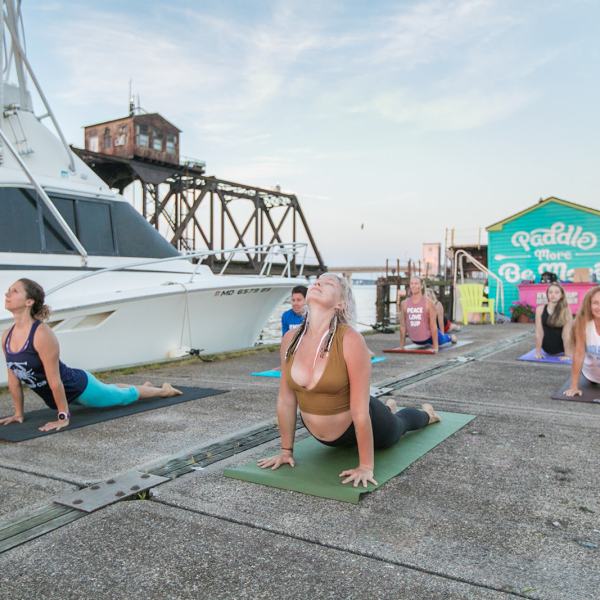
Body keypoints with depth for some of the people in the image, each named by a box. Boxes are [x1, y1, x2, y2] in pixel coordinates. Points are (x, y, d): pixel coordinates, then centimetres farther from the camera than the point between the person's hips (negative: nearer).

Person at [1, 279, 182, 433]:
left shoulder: (42, 335, -33)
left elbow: (54, 380, -29)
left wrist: (63, 417, -23)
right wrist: (18, 413, 5)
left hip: (77, 386, -8)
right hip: (59, 393, 8)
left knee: (126, 396, 17)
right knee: (110, 391, 33)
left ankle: (164, 390, 43)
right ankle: (145, 384, 60)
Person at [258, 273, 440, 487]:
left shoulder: (351, 340, -33)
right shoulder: (290, 339, -18)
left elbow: (360, 411, -30)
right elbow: (285, 399, -8)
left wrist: (366, 467, -24)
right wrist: (286, 451, -1)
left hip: (366, 425, -4)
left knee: (399, 423, 30)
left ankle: (426, 413, 64)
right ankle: (388, 407, 68)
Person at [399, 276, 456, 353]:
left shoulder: (428, 302, -18)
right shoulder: (404, 303, -9)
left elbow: (433, 325, -18)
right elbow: (403, 326, -3)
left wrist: (435, 347, -20)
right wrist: (401, 346, -3)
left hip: (429, 337, -3)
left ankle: (451, 337, 59)